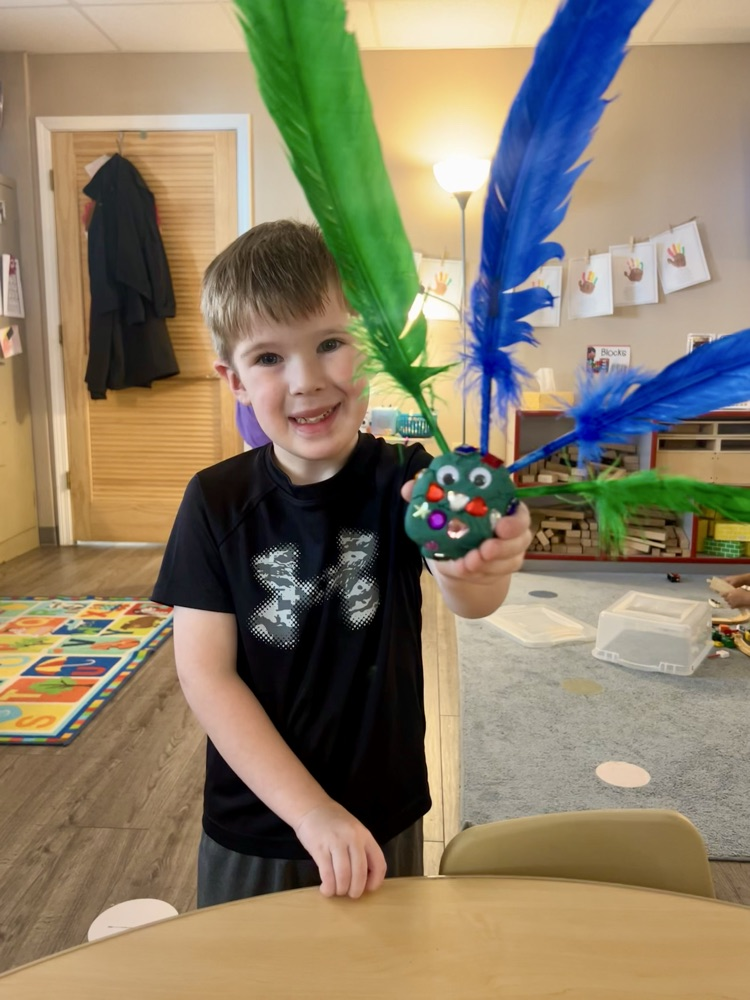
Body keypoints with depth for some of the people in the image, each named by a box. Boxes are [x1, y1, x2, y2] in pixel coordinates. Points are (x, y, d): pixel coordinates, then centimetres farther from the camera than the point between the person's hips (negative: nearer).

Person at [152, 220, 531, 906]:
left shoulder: (405, 482, -15)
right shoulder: (217, 502, -13)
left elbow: (470, 599, -33)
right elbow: (206, 674, -14)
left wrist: (474, 571, -57)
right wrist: (312, 810, -20)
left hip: (384, 825, 0)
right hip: (252, 830, 1)